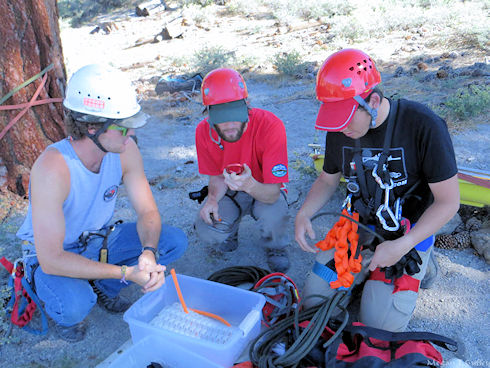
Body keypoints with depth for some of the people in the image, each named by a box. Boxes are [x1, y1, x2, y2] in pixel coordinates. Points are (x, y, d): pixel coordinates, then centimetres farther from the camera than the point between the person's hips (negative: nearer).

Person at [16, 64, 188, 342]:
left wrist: (148, 252, -33)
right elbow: (51, 259, -34)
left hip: (101, 240, 5)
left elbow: (148, 212, -12)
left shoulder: (126, 150, -19)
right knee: (75, 305, -36)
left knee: (175, 241, -12)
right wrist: (126, 272, -37)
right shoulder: (53, 169, -35)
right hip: (55, 255, -5)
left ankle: (102, 287, 8)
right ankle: (61, 311, 5)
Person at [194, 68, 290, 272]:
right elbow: (218, 177, -2)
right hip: (230, 192, 3)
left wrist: (250, 185, -52)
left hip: (263, 191, -2)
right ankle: (229, 232, 15)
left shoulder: (270, 126, -31)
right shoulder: (204, 131, -18)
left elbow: (273, 193, -30)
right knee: (205, 229, -24)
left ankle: (275, 247, 3)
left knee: (274, 214, -35)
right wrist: (213, 199, -25)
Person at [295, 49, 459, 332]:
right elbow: (328, 180, 9)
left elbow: (448, 201, -17)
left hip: (409, 232, -4)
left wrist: (402, 246, -24)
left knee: (379, 324, -10)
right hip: (358, 226, 5)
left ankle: (417, 264, 15)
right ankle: (366, 267, 22)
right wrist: (304, 214, -9)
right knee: (314, 300, -2)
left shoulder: (424, 126, -23)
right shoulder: (340, 130, -7)